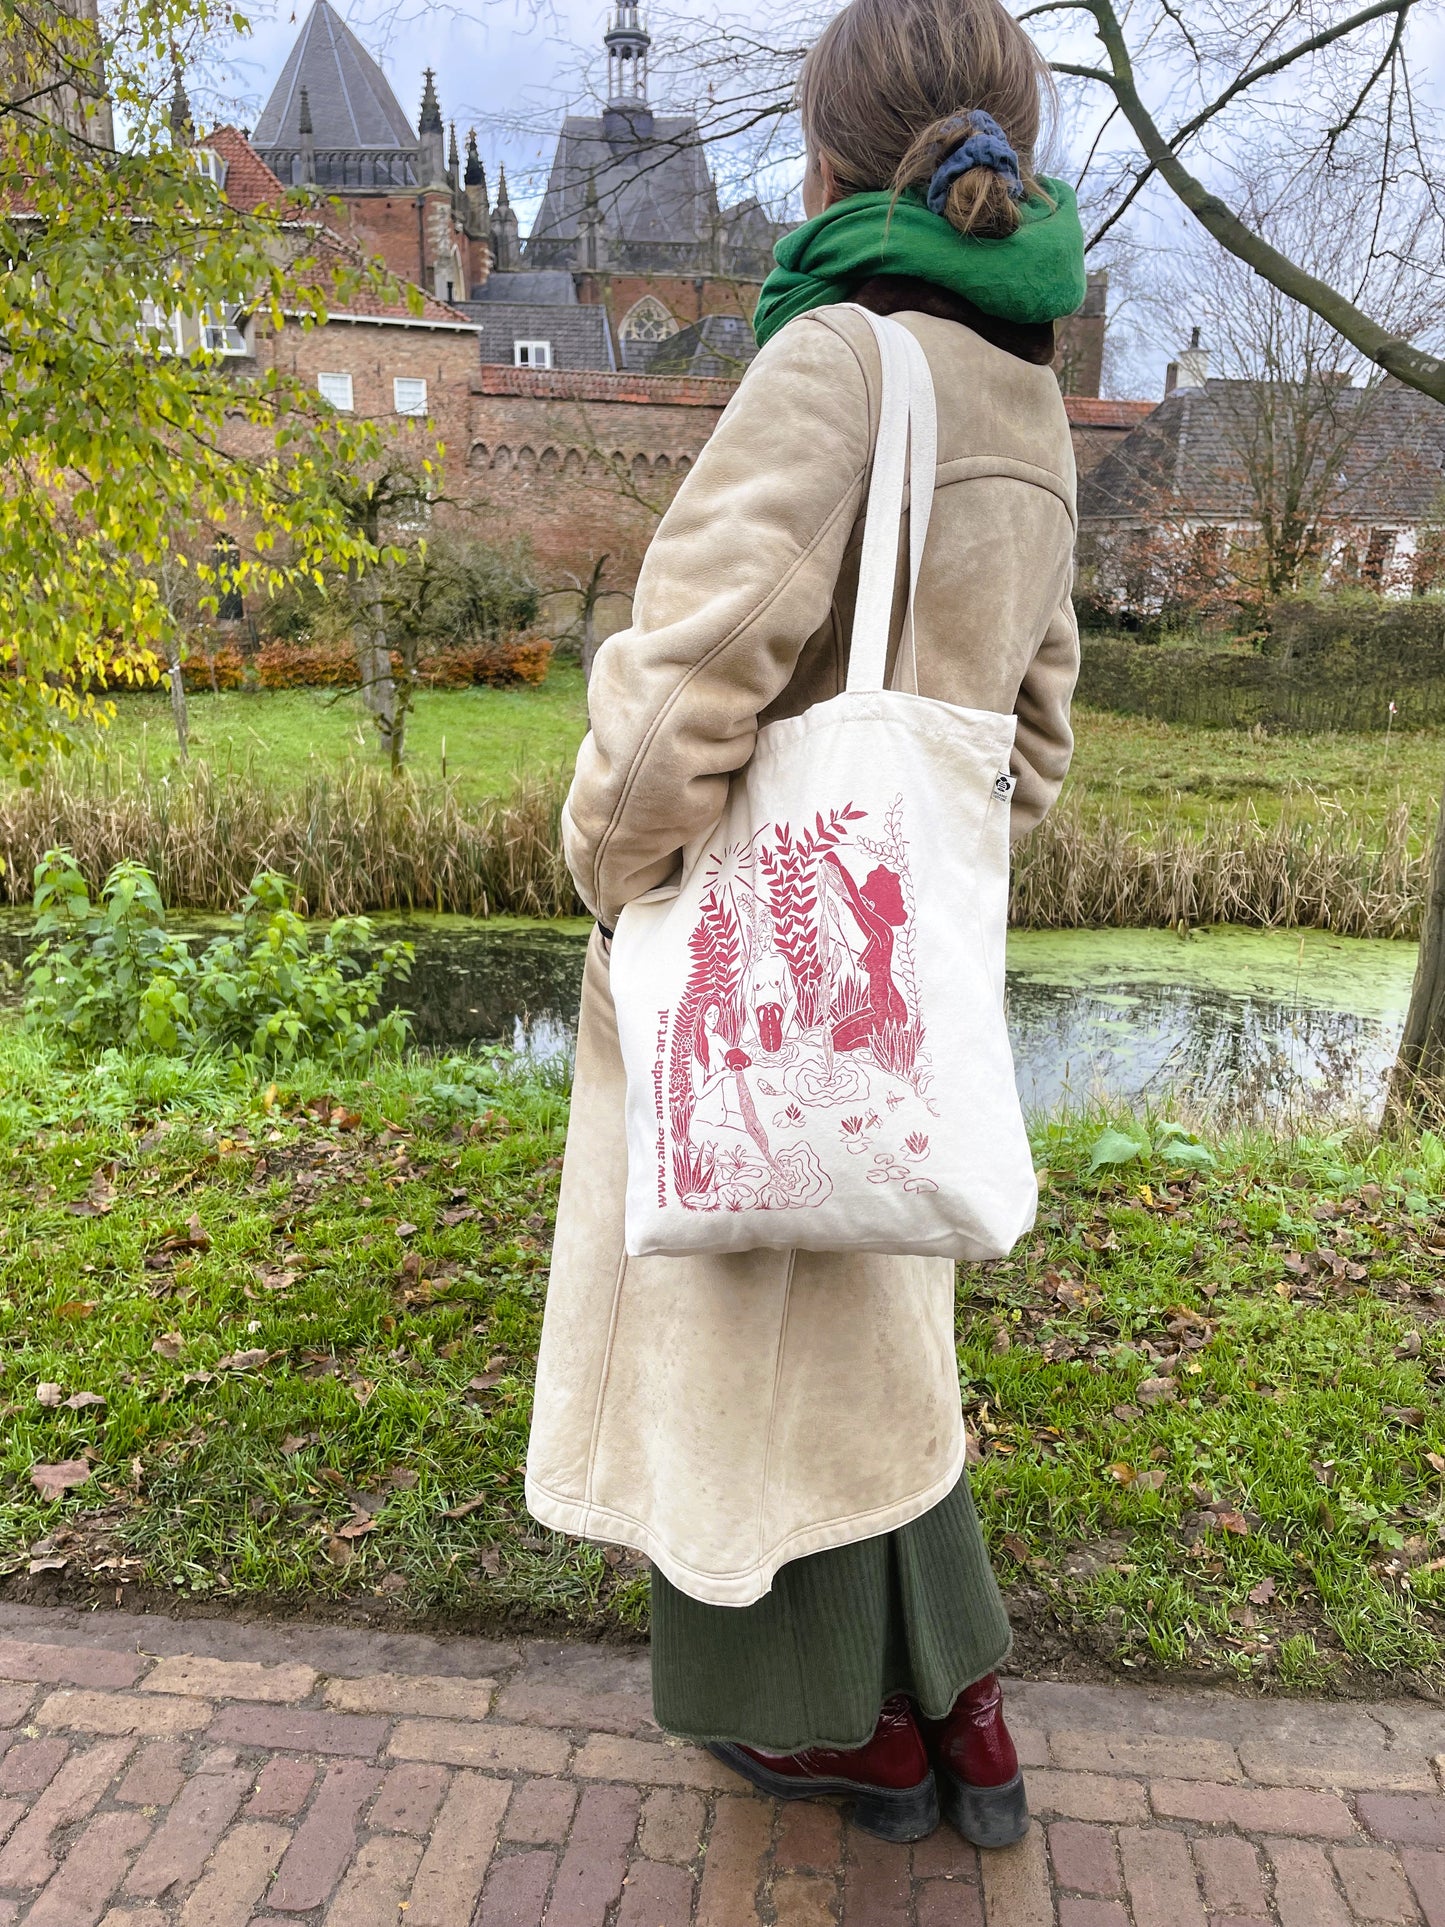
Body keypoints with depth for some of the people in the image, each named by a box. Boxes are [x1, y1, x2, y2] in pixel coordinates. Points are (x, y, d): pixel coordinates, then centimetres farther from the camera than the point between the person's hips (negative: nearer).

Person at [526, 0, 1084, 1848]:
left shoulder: (842, 354, -15)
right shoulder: (1031, 410, 11)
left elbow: (691, 667, -25)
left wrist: (612, 870, -10)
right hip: (901, 966, 8)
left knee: (747, 1316, 11)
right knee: (860, 1316, 22)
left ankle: (845, 1726, 31)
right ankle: (958, 1709, 34)